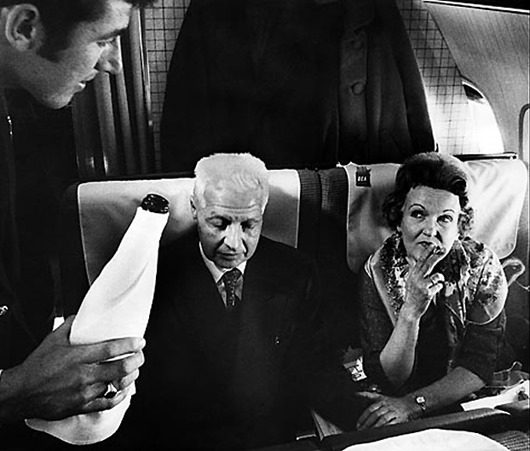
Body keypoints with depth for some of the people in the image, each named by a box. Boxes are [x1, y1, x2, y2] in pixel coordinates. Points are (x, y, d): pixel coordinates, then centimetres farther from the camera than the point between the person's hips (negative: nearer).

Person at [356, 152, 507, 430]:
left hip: (465, 406, 2)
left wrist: (413, 404, -24)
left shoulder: (483, 268, -9)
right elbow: (386, 380, -15)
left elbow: (478, 367, -10)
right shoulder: (378, 271, -12)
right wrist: (411, 310, -29)